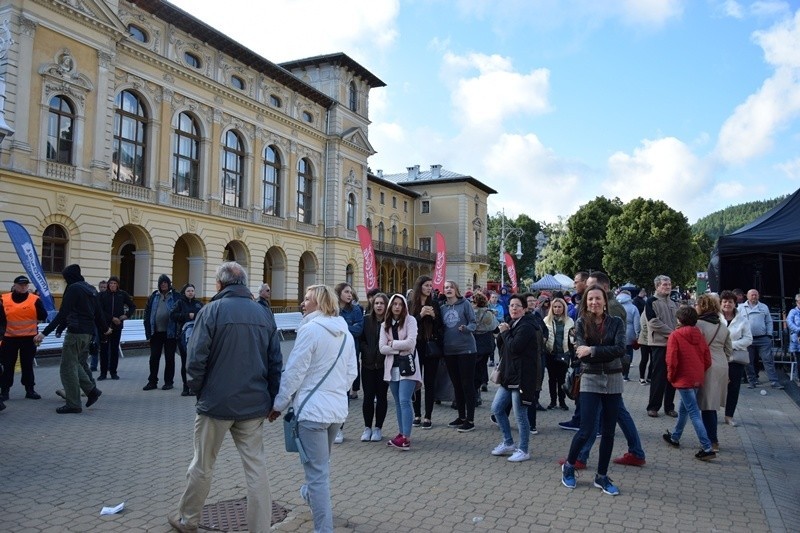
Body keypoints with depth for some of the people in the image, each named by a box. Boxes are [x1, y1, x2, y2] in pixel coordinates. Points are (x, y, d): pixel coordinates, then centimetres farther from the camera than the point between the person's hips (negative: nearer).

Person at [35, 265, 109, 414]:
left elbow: (62, 314, -17)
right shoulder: (91, 289, 14)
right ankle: (91, 390, 11)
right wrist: (104, 329, 33)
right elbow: (98, 312, 19)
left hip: (76, 332, -8)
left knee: (68, 367, -1)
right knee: (78, 363, 19)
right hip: (89, 332, 8)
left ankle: (73, 404, 2)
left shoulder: (73, 289, -10)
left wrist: (45, 333, -18)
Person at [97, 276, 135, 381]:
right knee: (104, 349, 1)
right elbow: (100, 310, -8)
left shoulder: (122, 294, 3)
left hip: (117, 326, 1)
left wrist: (127, 315, -2)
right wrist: (112, 318, -14)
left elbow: (133, 306, 13)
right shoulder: (102, 295, -1)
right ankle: (103, 373, 8)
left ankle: (113, 372, 15)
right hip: (105, 325, -1)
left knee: (115, 349, 7)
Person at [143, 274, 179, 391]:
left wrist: (178, 330, -12)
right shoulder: (154, 296, 7)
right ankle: (152, 381, 17)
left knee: (169, 358, 7)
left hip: (170, 332, -3)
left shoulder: (175, 296, -2)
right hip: (156, 332, 3)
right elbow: (147, 313, 8)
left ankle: (168, 381, 17)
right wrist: (148, 330, 1)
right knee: (154, 358, 7)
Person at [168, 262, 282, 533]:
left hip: (216, 401, -3)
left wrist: (197, 389, 5)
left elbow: (197, 358, -13)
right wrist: (272, 399, 14)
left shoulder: (211, 311, -8)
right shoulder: (265, 314, 4)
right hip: (254, 404, 3)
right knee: (256, 467, 7)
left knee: (202, 465, 15)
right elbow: (276, 362, 5)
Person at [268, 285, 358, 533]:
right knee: (321, 463, 29)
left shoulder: (310, 329, -14)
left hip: (312, 409, -8)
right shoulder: (345, 333, 9)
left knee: (317, 471, -2)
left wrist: (279, 404, -4)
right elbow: (352, 372, 13)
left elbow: (294, 371, -14)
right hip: (338, 408, 8)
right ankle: (313, 494, 52)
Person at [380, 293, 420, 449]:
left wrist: (392, 344, -5)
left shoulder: (410, 320, -4)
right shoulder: (385, 325, 9)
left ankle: (406, 438, -14)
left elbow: (410, 343, -15)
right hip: (392, 366, 5)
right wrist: (400, 347, -12)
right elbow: (382, 348, -1)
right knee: (398, 402, 11)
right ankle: (402, 433, 19)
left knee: (404, 400, -13)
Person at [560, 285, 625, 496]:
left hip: (613, 380, 2)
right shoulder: (581, 323, -3)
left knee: (608, 432, 8)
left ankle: (601, 476, 23)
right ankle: (569, 466, 21)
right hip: (590, 380, -2)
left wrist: (592, 350, -18)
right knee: (587, 430, -4)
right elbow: (581, 353, -12)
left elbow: (620, 349, -14)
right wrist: (607, 354, -13)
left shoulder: (616, 322, 1)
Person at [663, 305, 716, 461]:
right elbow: (707, 359, 6)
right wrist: (700, 372, 18)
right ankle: (675, 438, 35)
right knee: (684, 408, 21)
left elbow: (671, 360, -15)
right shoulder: (699, 335, 5)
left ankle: (707, 448, -10)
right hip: (698, 378, 7)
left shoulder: (675, 335, -12)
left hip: (684, 378, -7)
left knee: (694, 413, -5)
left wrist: (671, 376, -1)